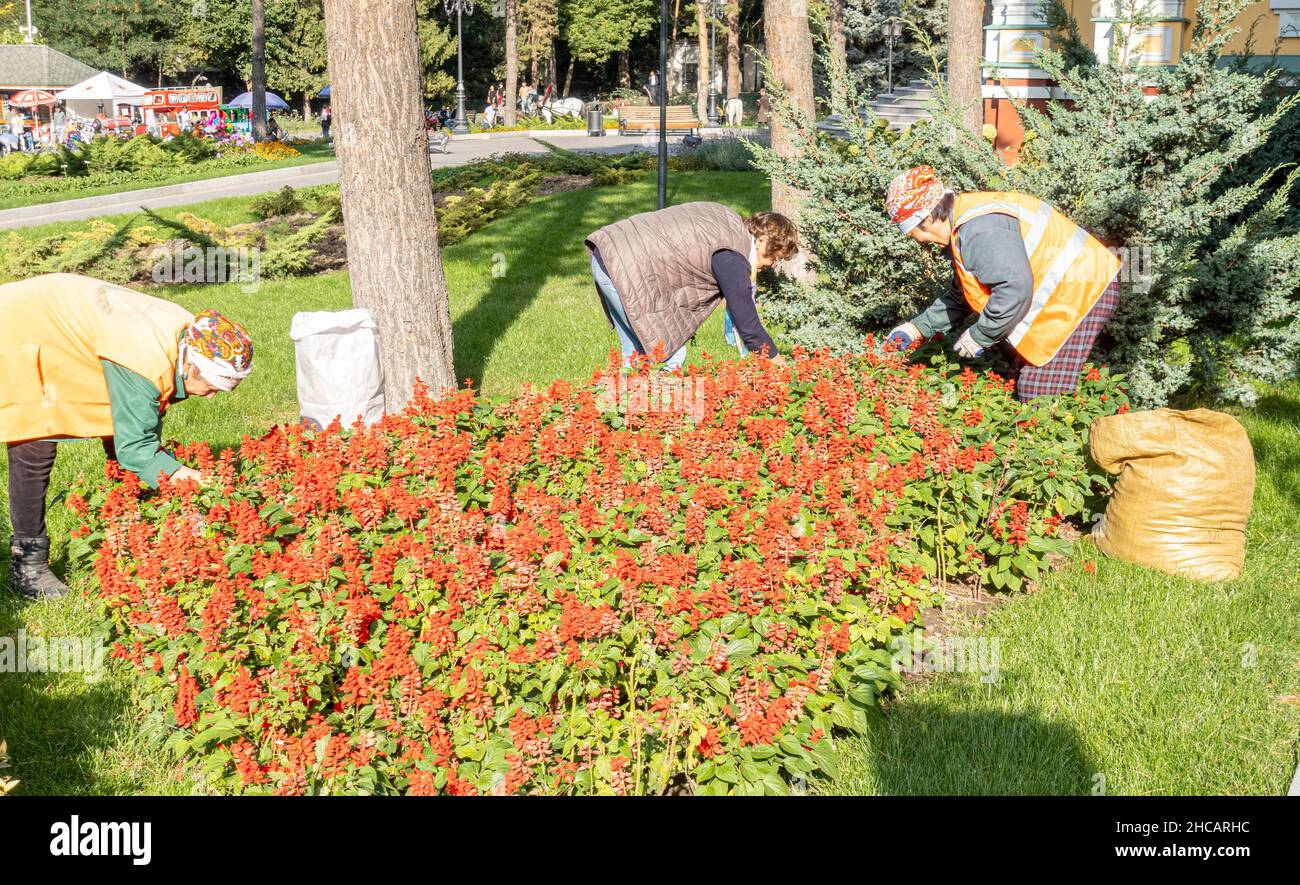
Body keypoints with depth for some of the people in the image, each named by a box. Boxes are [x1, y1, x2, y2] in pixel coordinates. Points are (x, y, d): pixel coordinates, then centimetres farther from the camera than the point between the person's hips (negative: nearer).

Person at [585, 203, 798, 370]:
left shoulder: (727, 218, 11)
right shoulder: (732, 260, -14)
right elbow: (748, 327, -9)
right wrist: (777, 361, 4)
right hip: (624, 270, -10)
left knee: (635, 354, 19)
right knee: (671, 356, -5)